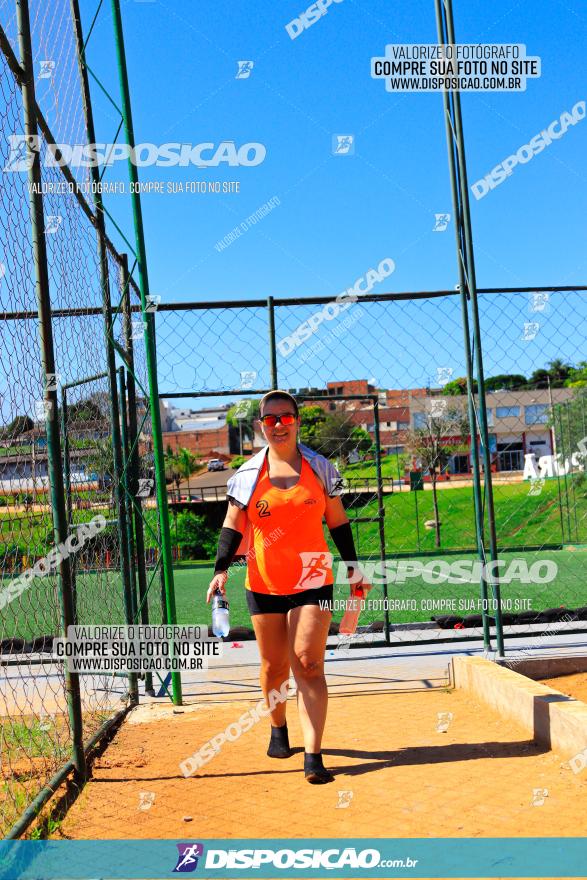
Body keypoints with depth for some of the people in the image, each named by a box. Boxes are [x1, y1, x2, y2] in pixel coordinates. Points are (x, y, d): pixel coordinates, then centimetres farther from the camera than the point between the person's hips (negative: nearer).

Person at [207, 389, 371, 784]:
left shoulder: (320, 467, 3)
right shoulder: (248, 474, 3)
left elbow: (338, 522, 9)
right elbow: (233, 526, 4)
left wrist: (353, 567, 7)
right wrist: (222, 569, -9)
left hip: (312, 581, -1)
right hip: (263, 584, 2)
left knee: (308, 664, -12)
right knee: (274, 666, 10)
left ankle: (313, 756, -13)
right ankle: (278, 728, 37)